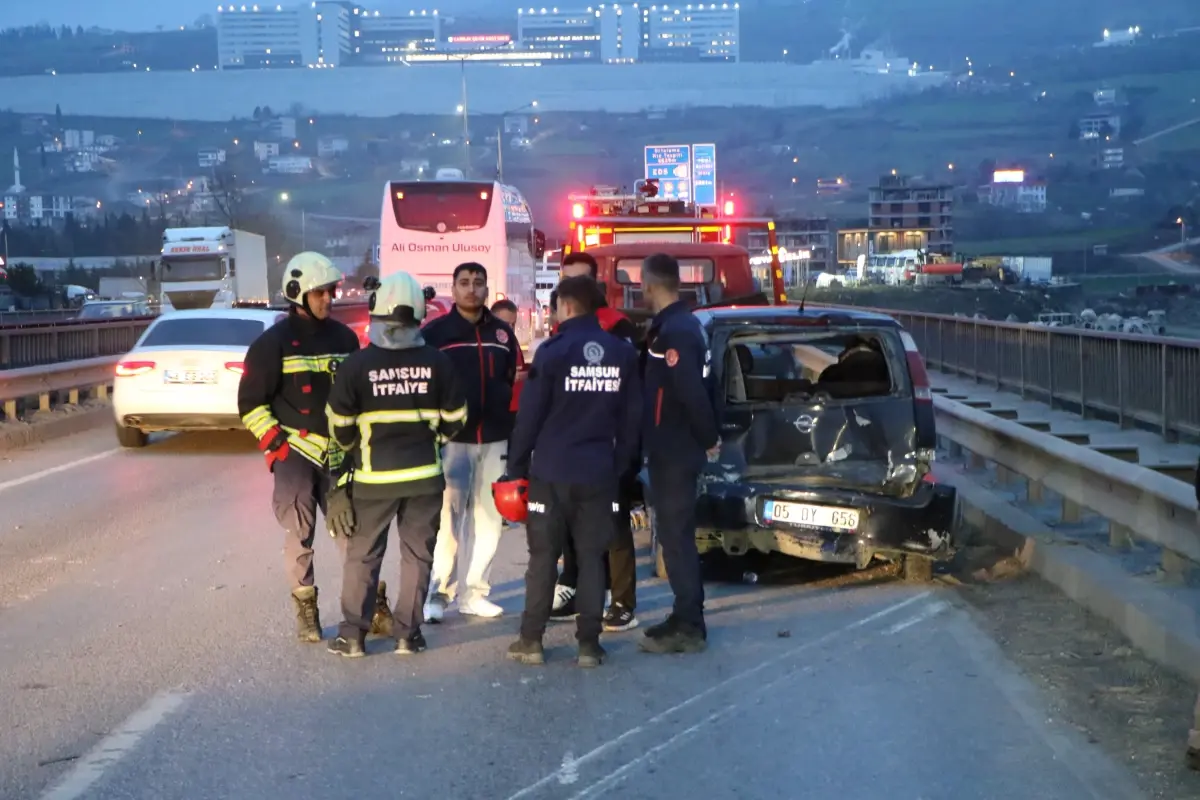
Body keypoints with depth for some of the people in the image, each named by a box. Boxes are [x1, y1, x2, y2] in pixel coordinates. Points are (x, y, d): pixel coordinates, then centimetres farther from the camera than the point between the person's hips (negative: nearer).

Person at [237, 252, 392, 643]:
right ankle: (306, 611, 13)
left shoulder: (344, 338, 10)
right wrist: (276, 445, -11)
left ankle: (375, 606, 9)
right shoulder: (273, 343, -5)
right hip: (295, 453, -4)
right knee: (300, 537, 2)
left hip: (340, 454, 4)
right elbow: (250, 403, -5)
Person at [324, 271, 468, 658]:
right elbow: (454, 419, 3)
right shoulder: (437, 362, -6)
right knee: (418, 554, 10)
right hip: (424, 474, 1)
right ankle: (408, 634, 12)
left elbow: (340, 426, -5)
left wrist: (351, 448, 16)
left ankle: (352, 635, 11)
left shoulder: (357, 364, -12)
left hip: (373, 476, -1)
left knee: (362, 556, 10)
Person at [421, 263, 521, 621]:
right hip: (452, 438, -4)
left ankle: (474, 593, 15)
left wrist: (513, 429, 10)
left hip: (495, 439, 4)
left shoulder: (503, 333, 11)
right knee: (448, 516, -7)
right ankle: (438, 594, 2)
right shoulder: (435, 332, -1)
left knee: (489, 517, 6)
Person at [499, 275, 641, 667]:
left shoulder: (553, 351, -8)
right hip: (599, 473, 3)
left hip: (552, 472, -3)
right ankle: (589, 643, 6)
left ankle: (531, 640, 9)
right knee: (591, 557, 7)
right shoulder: (623, 354, 4)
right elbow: (631, 419, 7)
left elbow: (529, 415, -7)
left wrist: (515, 467, 0)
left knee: (543, 555, 5)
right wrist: (621, 465, 13)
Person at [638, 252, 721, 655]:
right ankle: (685, 619, 22)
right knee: (676, 535, 15)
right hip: (673, 449, 10)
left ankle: (688, 627, 1)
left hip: (674, 452, -10)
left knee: (675, 537, -4)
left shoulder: (673, 331, -20)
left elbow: (692, 393, -26)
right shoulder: (680, 324, 12)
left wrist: (708, 438, -14)